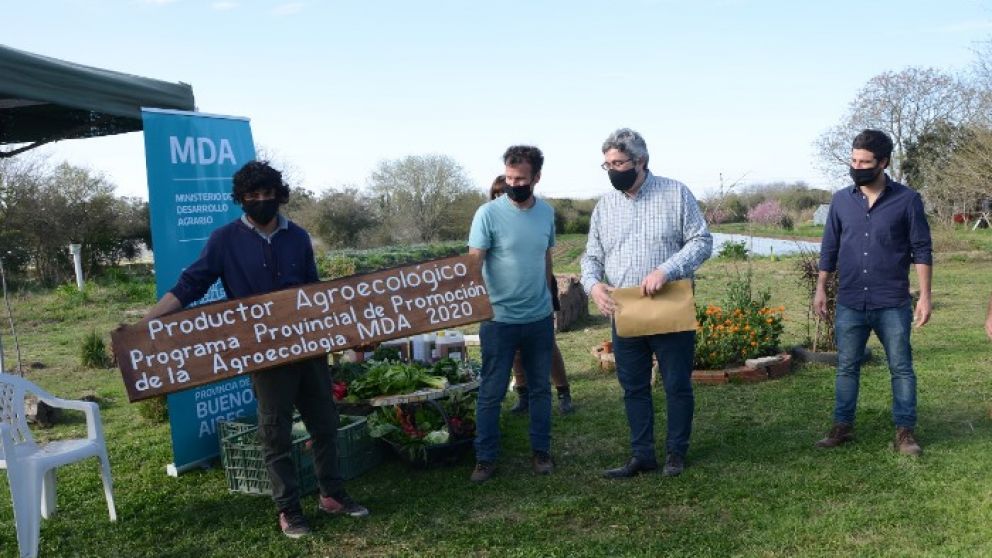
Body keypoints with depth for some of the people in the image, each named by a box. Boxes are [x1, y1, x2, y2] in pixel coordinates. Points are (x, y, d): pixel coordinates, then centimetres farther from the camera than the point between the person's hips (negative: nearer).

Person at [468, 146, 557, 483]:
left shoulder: (546, 212, 3)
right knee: (491, 392, 3)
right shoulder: (489, 213, -12)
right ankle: (485, 458, 15)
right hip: (499, 319, -4)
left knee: (540, 388, 14)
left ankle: (541, 451, 28)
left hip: (540, 318, 4)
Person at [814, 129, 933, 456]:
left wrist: (924, 296, -7)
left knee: (901, 368, 6)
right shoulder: (841, 200, 4)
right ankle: (843, 427, 20)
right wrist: (821, 288, 7)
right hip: (850, 304, 3)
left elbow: (922, 251, -2)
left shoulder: (907, 200, -4)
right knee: (847, 368, 9)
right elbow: (829, 249, 11)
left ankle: (905, 431, 16)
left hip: (893, 305, -2)